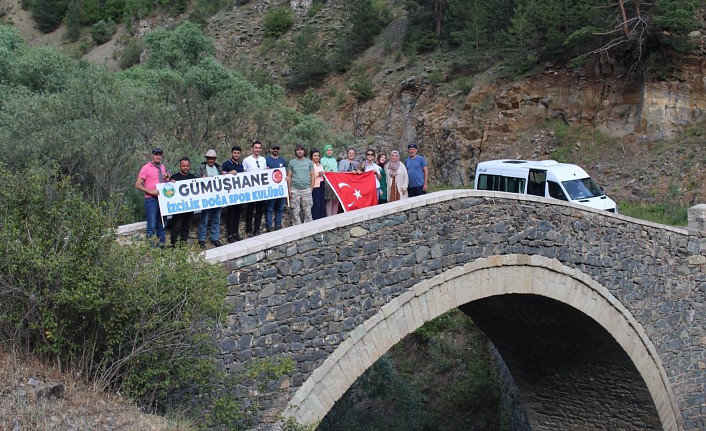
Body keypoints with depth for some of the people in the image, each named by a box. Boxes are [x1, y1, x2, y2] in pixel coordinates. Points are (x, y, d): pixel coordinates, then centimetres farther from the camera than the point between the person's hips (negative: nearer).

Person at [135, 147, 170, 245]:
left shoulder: (163, 167, 14)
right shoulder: (146, 168, -5)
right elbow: (138, 185, -7)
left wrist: (167, 179, 3)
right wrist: (150, 191, -18)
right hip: (151, 200, -7)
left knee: (161, 225, 11)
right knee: (151, 226, -9)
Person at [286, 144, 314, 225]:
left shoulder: (309, 162, 8)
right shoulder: (291, 162, 7)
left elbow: (312, 176, 8)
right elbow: (289, 176, 8)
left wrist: (311, 188, 1)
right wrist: (289, 189, 0)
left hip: (306, 189, 0)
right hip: (295, 190, 0)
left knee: (308, 211, 1)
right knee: (295, 211, 2)